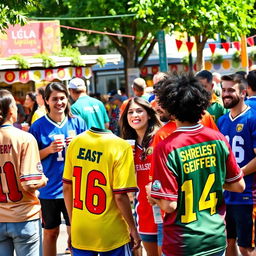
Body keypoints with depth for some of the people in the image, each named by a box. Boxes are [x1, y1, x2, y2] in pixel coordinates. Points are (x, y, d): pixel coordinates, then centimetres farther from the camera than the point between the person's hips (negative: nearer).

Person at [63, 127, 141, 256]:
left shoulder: (75, 142, -2)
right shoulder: (122, 147, -16)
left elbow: (67, 187, 4)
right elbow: (120, 196, -17)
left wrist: (73, 222, 15)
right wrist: (133, 229, -4)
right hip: (111, 235, -4)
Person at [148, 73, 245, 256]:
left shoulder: (166, 148, -19)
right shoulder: (218, 139, -6)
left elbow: (169, 205, -20)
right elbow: (239, 186, 3)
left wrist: (153, 195, 1)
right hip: (217, 239, 4)